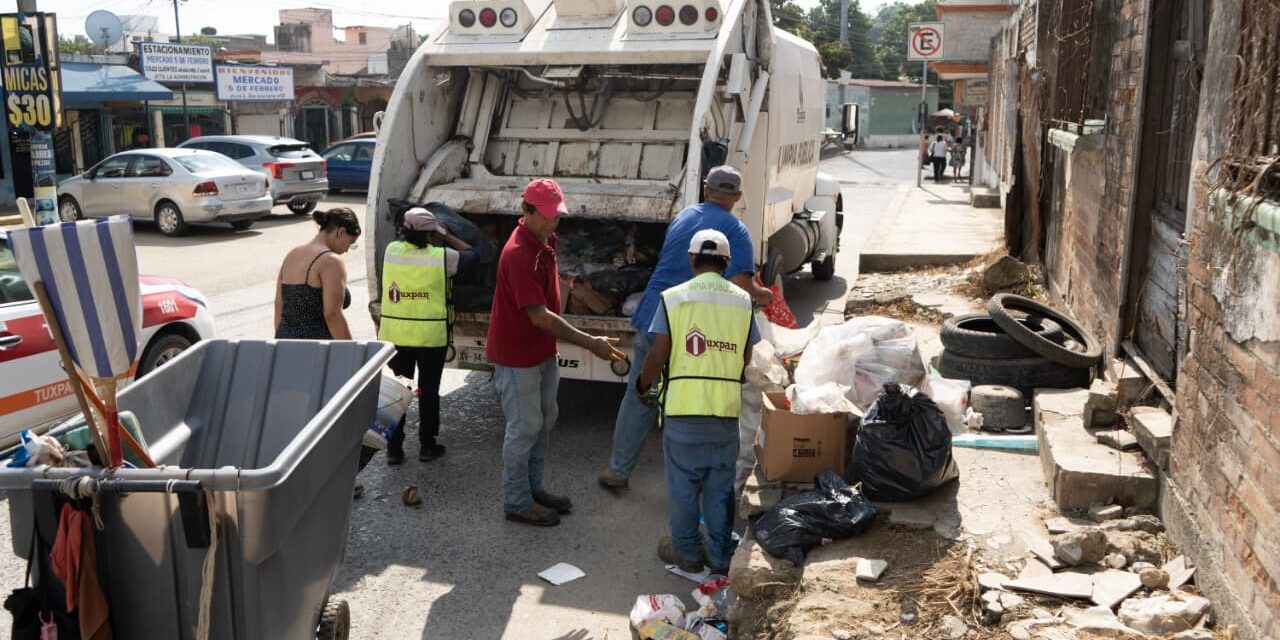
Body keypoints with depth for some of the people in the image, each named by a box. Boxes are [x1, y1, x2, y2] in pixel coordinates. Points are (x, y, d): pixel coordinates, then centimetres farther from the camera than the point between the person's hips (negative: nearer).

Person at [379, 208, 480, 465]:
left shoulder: (391, 251, -3)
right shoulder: (442, 257, -11)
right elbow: (472, 255, 7)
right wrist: (448, 236, 14)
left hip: (395, 335, 3)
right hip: (431, 336, -3)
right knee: (428, 391, 11)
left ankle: (394, 448, 17)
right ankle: (427, 446, 21)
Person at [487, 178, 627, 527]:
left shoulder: (545, 240, 3)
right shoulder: (519, 255, -28)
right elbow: (539, 316, -29)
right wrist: (589, 343, -28)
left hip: (542, 351, 9)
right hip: (517, 357, -9)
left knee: (544, 420, 18)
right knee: (524, 427, 1)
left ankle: (533, 487, 34)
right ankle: (517, 502, 16)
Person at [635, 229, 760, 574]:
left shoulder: (674, 297, -6)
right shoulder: (742, 301, 3)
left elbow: (658, 355, -8)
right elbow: (746, 357, 8)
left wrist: (643, 383, 10)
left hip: (683, 407, -2)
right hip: (727, 408, 3)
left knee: (683, 482, 12)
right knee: (721, 485, 14)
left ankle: (687, 551, 24)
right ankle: (721, 555, 24)